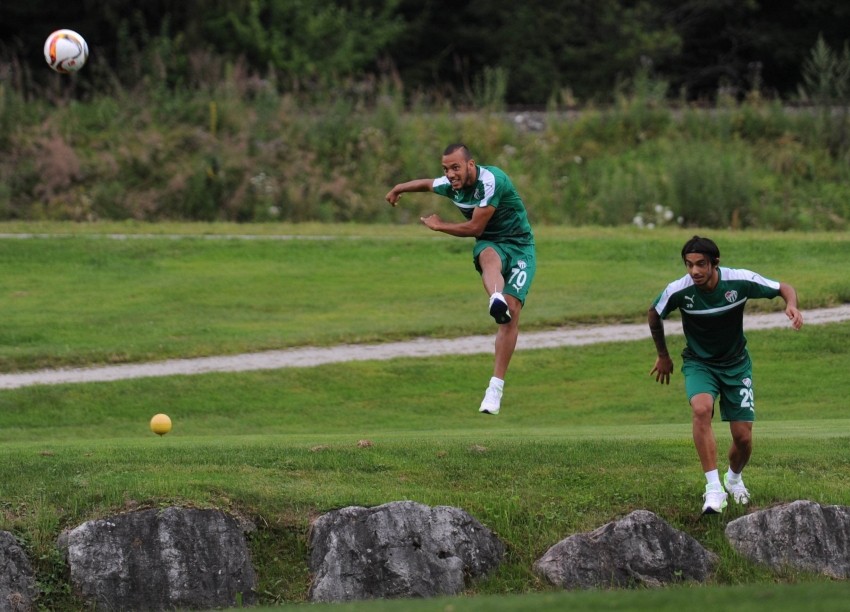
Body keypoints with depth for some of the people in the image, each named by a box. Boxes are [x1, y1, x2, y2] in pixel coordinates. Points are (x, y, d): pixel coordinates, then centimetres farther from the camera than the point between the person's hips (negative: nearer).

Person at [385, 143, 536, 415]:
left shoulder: (490, 181, -21)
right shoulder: (451, 185, 0)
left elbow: (475, 227, -17)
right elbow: (426, 183, 26)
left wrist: (439, 226, -3)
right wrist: (399, 188, 41)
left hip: (519, 246, -3)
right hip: (489, 243, 3)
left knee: (512, 311, -18)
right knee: (490, 258, -36)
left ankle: (496, 387, -13)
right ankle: (496, 300, -73)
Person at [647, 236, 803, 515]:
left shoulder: (740, 281, -21)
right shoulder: (678, 291, -21)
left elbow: (784, 288, -6)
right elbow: (654, 315, 2)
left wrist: (792, 305, -29)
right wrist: (662, 356, 12)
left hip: (736, 363, 1)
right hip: (699, 363, -1)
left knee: (743, 437, -2)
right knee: (701, 409, -33)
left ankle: (734, 479, 33)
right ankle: (713, 488, -31)